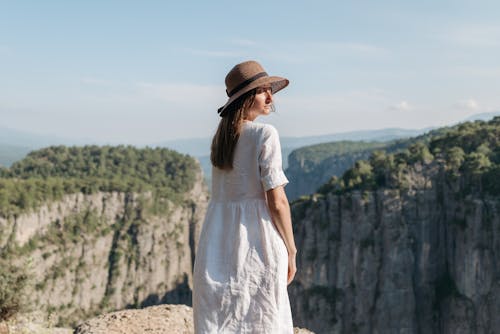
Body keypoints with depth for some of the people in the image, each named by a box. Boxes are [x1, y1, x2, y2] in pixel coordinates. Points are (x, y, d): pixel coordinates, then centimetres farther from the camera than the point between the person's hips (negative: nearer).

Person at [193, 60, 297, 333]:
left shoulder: (221, 134, 10)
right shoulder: (265, 134, -11)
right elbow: (277, 202, -12)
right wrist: (290, 252, -4)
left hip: (217, 239, 7)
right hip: (257, 241, -6)